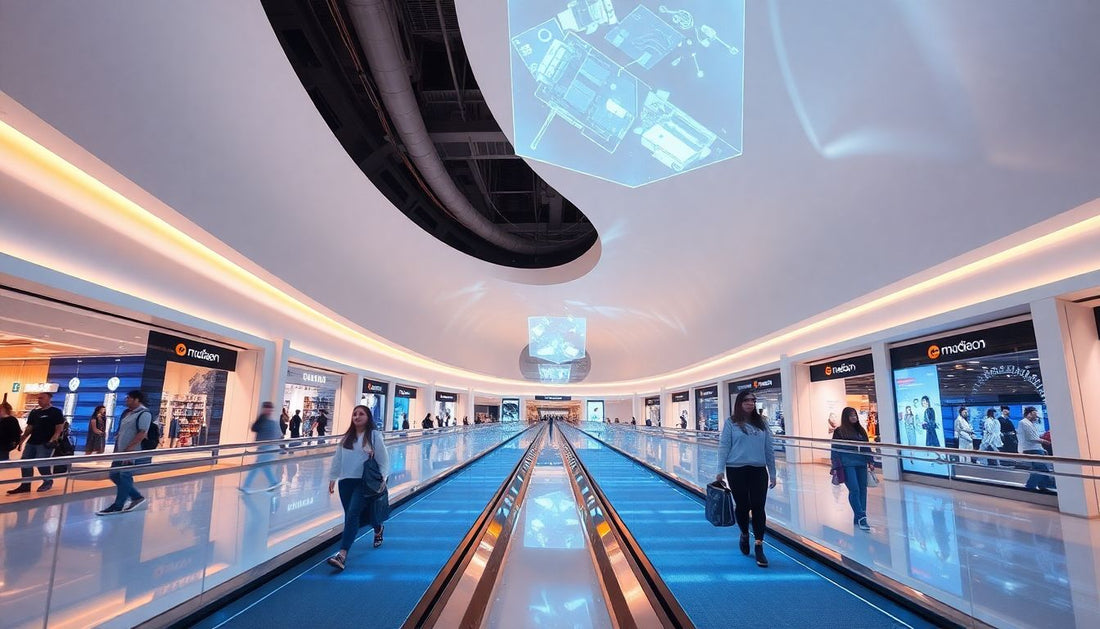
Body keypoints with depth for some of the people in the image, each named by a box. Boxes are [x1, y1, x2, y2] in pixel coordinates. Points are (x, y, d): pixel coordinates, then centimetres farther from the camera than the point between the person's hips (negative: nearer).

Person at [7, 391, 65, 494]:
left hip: (45, 443, -7)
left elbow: (59, 428, -10)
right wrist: (20, 441, 12)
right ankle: (25, 485, 15)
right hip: (31, 442, 7)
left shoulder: (56, 412, -5)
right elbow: (29, 428, 19)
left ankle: (48, 481, 10)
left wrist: (53, 440, -22)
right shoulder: (34, 412, 14)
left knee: (41, 463, -11)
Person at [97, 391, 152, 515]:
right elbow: (122, 432, 22)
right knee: (114, 475, 11)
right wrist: (117, 448, 18)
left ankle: (117, 506, 5)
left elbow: (141, 434, -21)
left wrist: (129, 449, -24)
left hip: (134, 453, -10)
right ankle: (137, 497, 20)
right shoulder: (127, 413, 16)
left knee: (124, 477, -4)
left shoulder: (144, 414, -14)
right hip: (122, 451, 10)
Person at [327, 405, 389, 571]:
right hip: (346, 481, 6)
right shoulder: (347, 437, 12)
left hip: (364, 481, -6)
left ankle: (342, 554, -13)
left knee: (353, 515, -14)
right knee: (349, 516, 10)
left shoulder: (374, 436, -5)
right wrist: (332, 478, 15)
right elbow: (338, 458, 16)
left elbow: (383, 459, -5)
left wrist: (383, 478, -9)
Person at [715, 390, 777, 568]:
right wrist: (720, 470, -8)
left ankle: (759, 547, 7)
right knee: (742, 506, 8)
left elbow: (769, 449, 10)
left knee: (758, 508, -2)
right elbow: (723, 447, -3)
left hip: (758, 471, 2)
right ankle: (744, 535, 36)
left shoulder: (761, 423, 7)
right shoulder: (731, 423, -2)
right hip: (737, 470, -2)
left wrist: (772, 473, 10)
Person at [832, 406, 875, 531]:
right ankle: (861, 517, -7)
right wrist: (837, 466, -9)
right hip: (847, 464, -5)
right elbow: (835, 449, -2)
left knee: (862, 489, 4)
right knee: (854, 490, -12)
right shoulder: (839, 431, 0)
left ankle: (858, 518, 11)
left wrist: (870, 461, 10)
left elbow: (867, 447, 18)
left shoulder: (861, 430, 16)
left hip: (861, 464, 5)